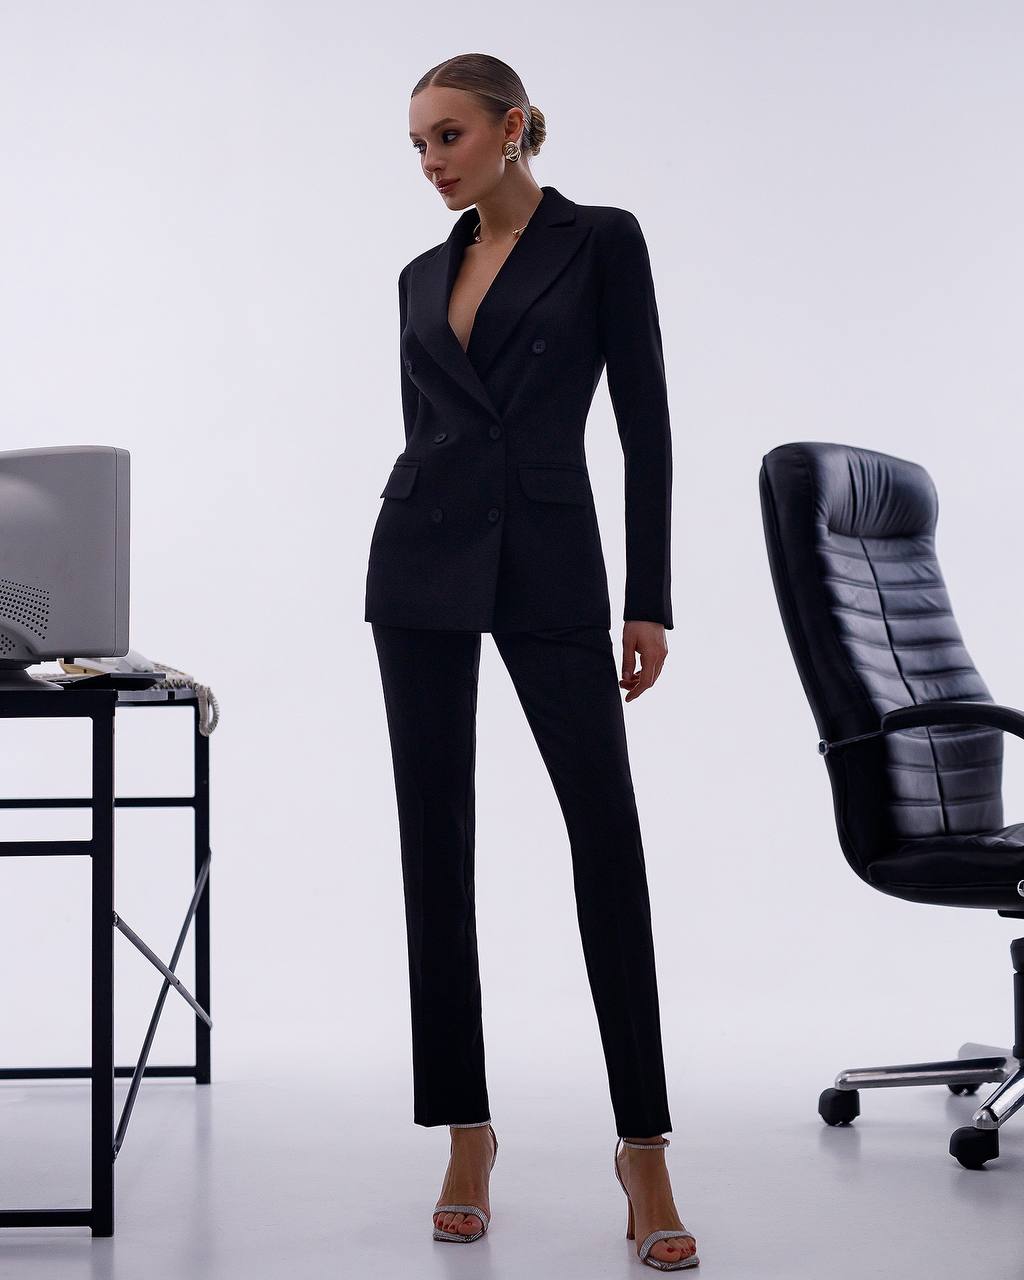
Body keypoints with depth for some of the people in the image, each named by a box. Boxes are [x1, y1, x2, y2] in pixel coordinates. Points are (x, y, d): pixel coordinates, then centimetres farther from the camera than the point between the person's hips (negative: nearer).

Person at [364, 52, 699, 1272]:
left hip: (548, 564, -4)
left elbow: (644, 419, -5)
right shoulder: (422, 277, 12)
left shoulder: (602, 240, -1)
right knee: (435, 843, 3)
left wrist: (649, 600, -9)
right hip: (422, 566, 4)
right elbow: (423, 430, 15)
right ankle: (466, 1129, 13)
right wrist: (428, 553, 14)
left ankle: (642, 1144, 1)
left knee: (608, 838, -7)